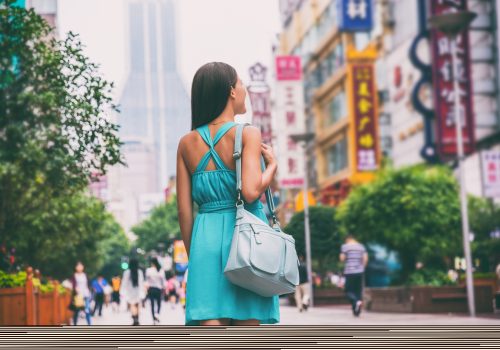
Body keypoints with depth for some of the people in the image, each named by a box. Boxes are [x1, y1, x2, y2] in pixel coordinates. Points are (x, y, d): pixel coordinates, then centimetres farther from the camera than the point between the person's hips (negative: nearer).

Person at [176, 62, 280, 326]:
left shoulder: (187, 143, 9)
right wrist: (272, 165, 0)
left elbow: (184, 210, 8)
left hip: (206, 238, 3)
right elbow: (251, 192, -18)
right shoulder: (247, 134, -4)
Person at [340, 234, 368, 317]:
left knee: (348, 291, 3)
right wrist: (362, 267, 13)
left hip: (349, 272, -4)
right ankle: (357, 311, 9)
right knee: (358, 290, 11)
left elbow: (342, 258, -6)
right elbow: (365, 258, 2)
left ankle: (357, 302, -25)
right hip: (359, 271, 4)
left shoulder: (345, 246, -2)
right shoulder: (361, 246, 9)